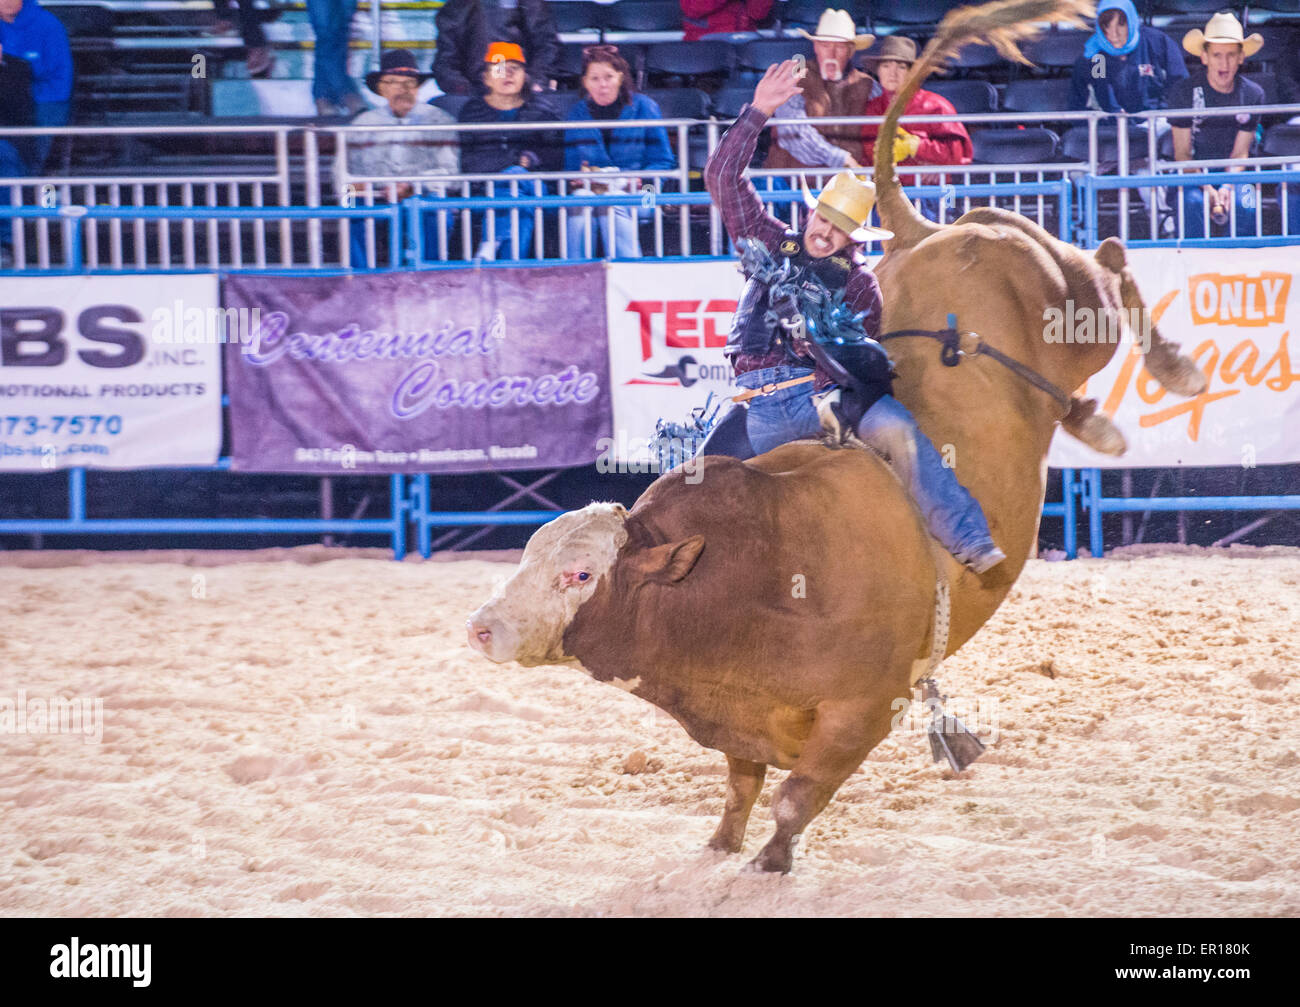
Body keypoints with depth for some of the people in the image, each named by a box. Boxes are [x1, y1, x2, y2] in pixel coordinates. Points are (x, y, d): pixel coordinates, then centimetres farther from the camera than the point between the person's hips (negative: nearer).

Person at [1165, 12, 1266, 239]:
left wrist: (1226, 188, -21)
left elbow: (1239, 154, 0)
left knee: (1246, 206, -30)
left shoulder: (1253, 94, 0)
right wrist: (1207, 189, -24)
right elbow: (1182, 154, -6)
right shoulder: (1183, 91, -7)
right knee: (1193, 203, -35)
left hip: (1232, 175, 2)